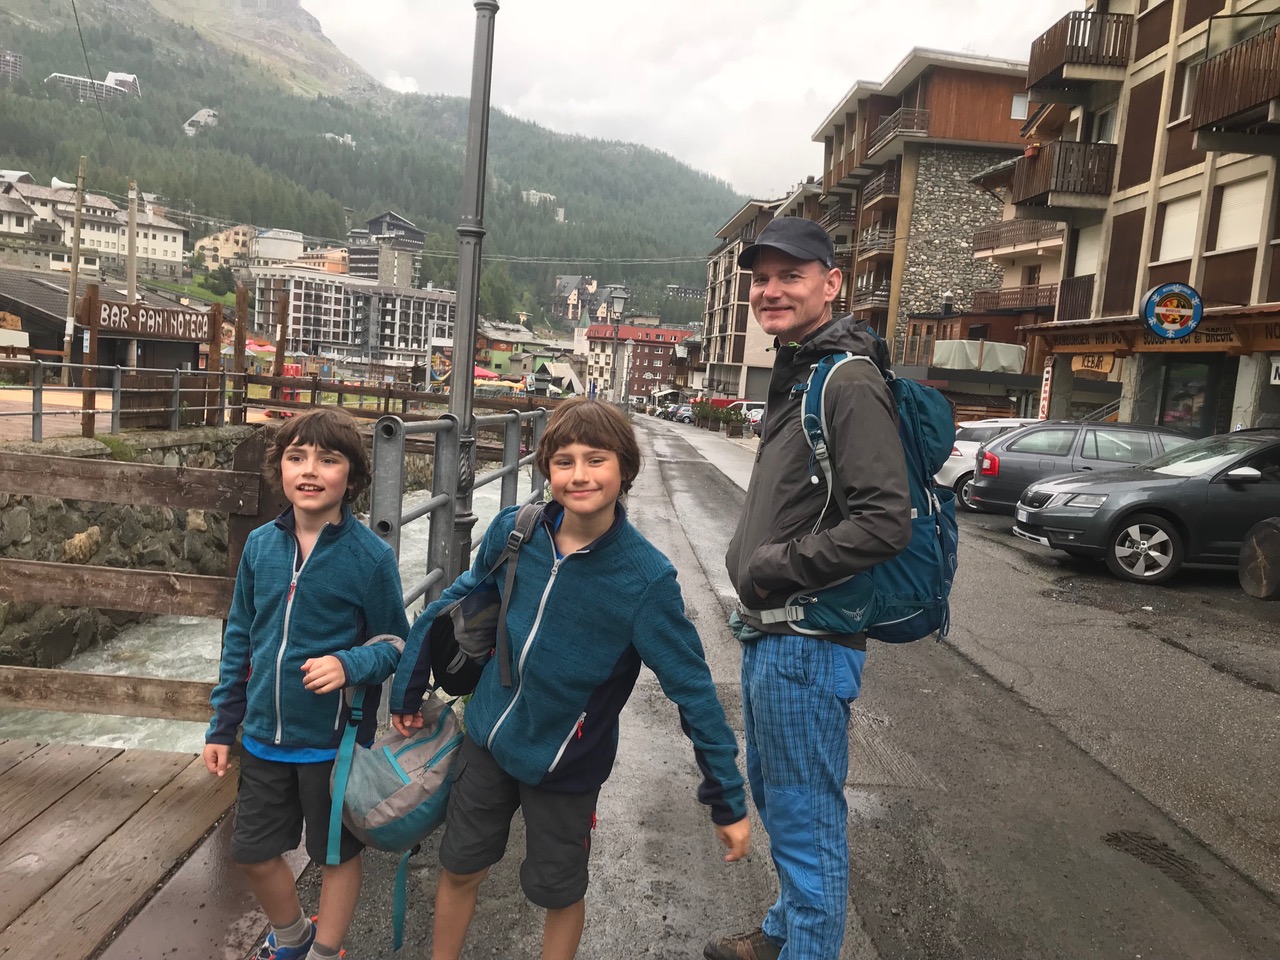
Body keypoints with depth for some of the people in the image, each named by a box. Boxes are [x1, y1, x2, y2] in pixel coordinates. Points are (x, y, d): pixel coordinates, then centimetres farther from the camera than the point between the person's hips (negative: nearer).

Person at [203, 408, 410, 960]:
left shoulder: (371, 556, -17)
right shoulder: (261, 545, -4)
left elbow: (395, 644, -8)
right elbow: (240, 640, 6)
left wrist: (349, 664, -28)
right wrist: (222, 726, 8)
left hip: (334, 739, -4)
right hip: (265, 735, 5)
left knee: (338, 853, 15)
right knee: (253, 852, 19)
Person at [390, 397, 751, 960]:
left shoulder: (646, 577, -24)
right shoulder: (513, 532, -14)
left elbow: (692, 687, -18)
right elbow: (460, 599, 3)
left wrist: (728, 801, -13)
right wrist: (408, 687, 11)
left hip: (565, 765, -3)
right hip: (487, 738, 3)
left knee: (559, 893, 18)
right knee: (460, 869, 22)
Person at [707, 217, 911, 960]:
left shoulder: (848, 383, -17)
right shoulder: (797, 375, 14)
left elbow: (885, 522, -25)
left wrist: (777, 566, -19)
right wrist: (746, 559, 10)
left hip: (807, 642, -10)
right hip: (768, 633, 10)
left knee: (806, 820, 4)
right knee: (774, 799, 24)